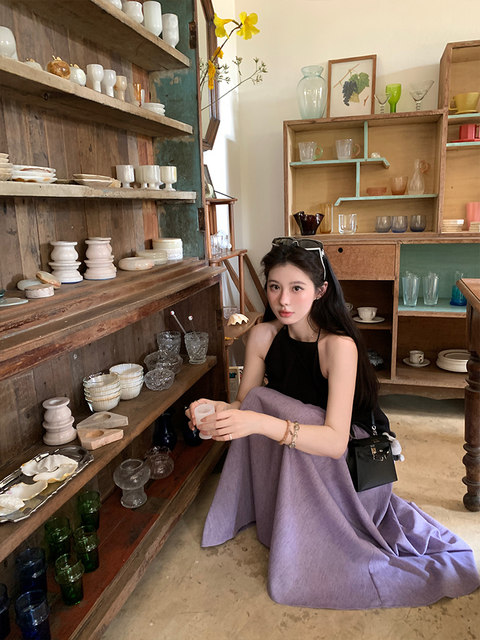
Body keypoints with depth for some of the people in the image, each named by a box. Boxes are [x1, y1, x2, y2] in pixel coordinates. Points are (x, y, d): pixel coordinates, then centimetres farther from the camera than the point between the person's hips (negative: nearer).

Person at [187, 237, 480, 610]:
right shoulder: (263, 335, -12)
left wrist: (259, 422, -48)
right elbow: (244, 403, -5)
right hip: (296, 465, 5)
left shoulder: (339, 345, -28)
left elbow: (336, 441, -34)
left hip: (353, 460, -4)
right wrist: (215, 410, -28)